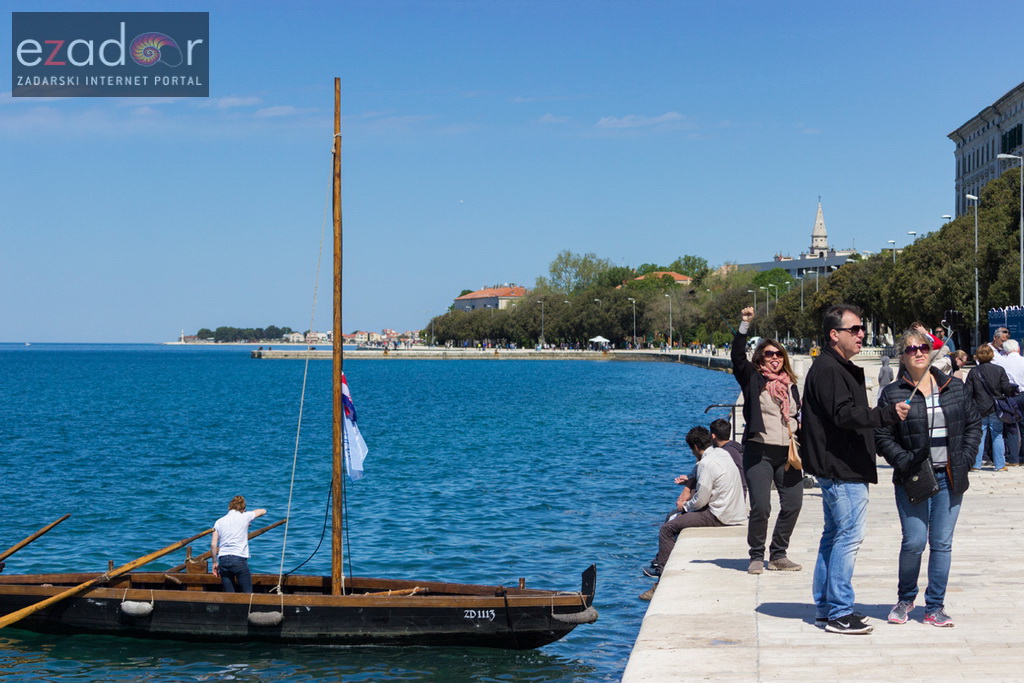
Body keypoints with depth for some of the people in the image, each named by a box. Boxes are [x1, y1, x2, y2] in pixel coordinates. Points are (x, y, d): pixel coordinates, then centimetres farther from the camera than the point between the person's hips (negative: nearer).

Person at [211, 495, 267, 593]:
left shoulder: (219, 522, 9)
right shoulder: (244, 517, 1)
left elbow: (213, 545, 5)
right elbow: (263, 511, 18)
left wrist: (215, 562, 15)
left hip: (223, 560, 3)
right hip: (239, 559, -3)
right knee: (247, 594, 2)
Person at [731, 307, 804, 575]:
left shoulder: (790, 384, 17)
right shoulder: (752, 378, 2)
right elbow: (737, 355, -13)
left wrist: (799, 425, 7)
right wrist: (744, 325, -21)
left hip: (788, 452, 5)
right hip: (759, 452, -5)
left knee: (793, 504, 2)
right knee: (760, 507, -10)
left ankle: (778, 555, 16)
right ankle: (756, 556, 7)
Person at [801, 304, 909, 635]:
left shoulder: (841, 368, 19)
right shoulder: (827, 369, -15)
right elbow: (844, 415, -25)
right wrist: (888, 414, -29)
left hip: (841, 468, 11)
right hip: (841, 470, -11)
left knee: (834, 535, 14)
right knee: (848, 536, -9)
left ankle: (825, 607, 21)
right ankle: (839, 613, -5)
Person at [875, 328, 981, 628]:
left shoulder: (955, 387, 8)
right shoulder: (893, 394, -2)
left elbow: (973, 424, 12)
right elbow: (882, 436, -3)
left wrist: (965, 458, 0)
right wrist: (904, 461, -15)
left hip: (950, 479, 3)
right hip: (913, 480, -3)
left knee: (942, 544, 4)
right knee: (914, 542, -7)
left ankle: (935, 607, 15)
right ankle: (905, 598, 18)